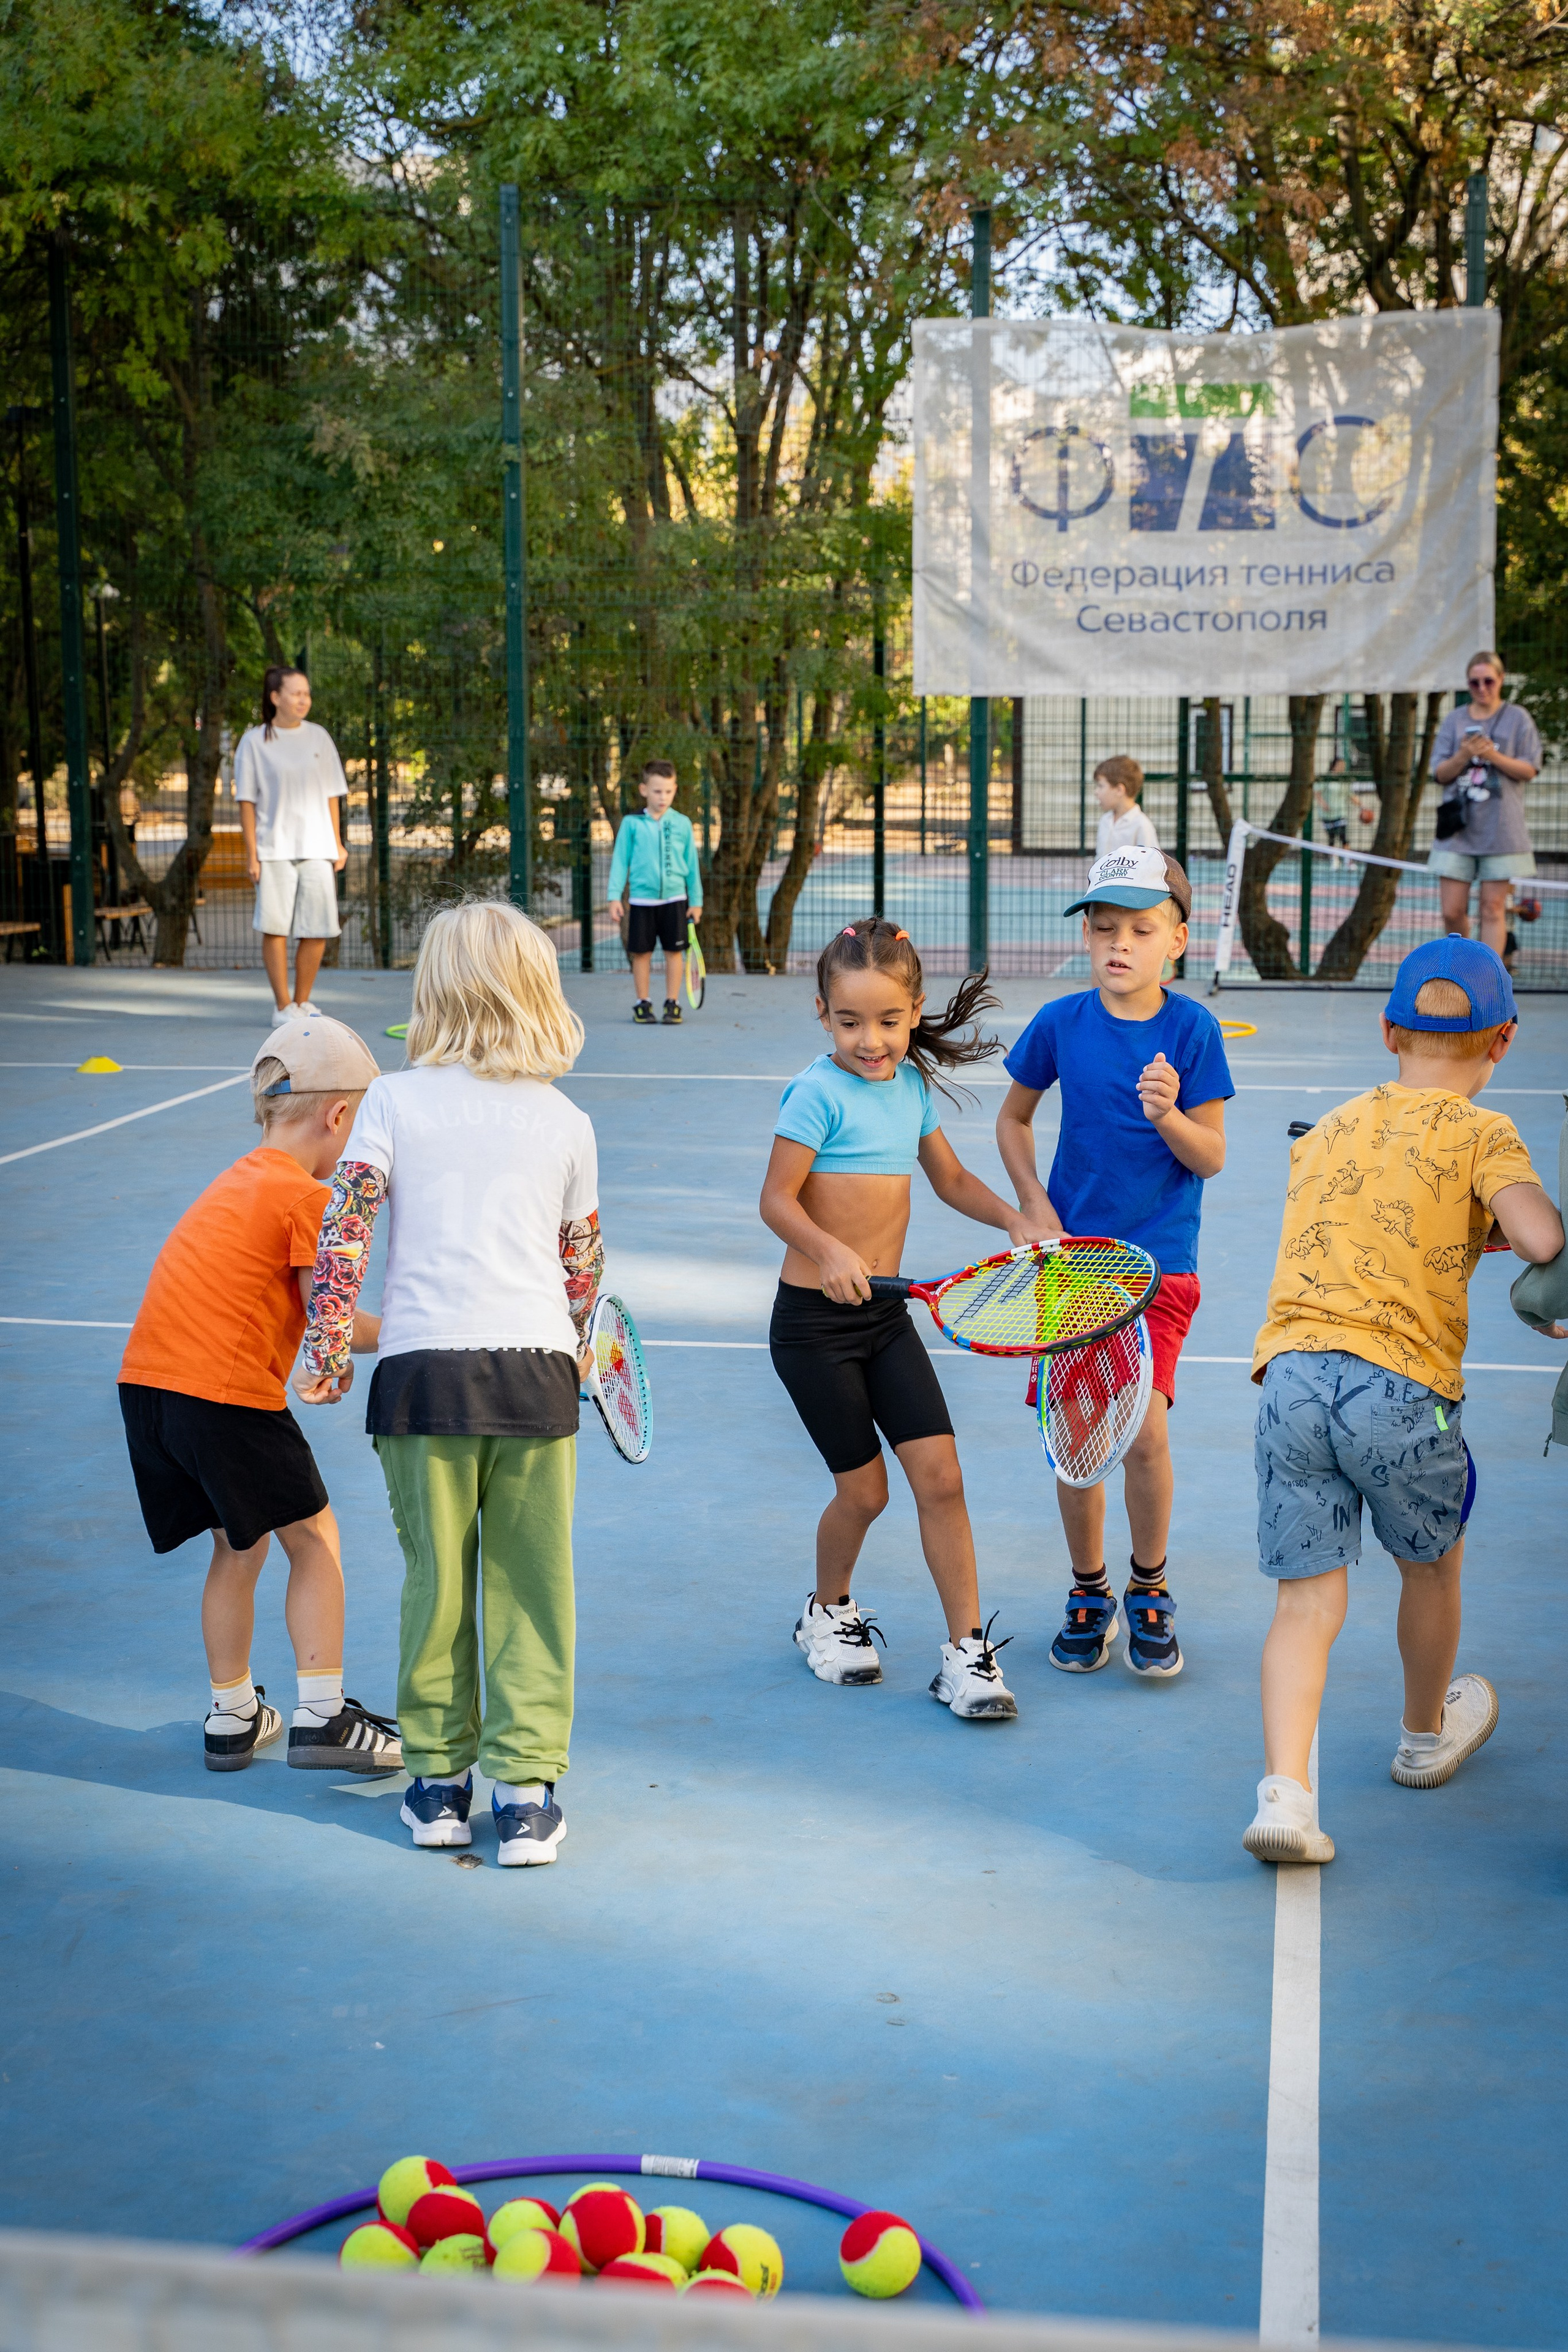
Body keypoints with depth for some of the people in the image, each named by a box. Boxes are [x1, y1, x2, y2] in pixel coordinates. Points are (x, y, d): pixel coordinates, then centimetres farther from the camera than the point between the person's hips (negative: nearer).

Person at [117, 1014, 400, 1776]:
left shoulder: (239, 1181, 20)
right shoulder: (306, 1198, -7)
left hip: (148, 1381, 8)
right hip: (227, 1391, -8)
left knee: (238, 1547, 19)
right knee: (313, 1537, 4)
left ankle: (232, 1715, 25)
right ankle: (320, 1715, 2)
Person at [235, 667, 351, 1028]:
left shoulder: (318, 737, 11)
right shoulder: (254, 742, 2)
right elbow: (247, 801, 1)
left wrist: (338, 844, 10)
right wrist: (251, 854, -5)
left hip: (317, 849, 3)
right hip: (274, 849, -3)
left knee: (318, 930, -1)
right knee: (275, 927, -5)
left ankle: (302, 1002, 13)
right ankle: (282, 1006, 5)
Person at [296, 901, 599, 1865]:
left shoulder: (395, 1100, 4)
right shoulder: (568, 1122, 10)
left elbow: (345, 1230, -2)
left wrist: (329, 1349, 7)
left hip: (421, 1365, 0)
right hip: (536, 1365, 0)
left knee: (435, 1580, 11)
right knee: (530, 1588, 6)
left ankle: (439, 1781, 20)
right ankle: (526, 1787, 6)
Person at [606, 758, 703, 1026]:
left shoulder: (682, 824, 2)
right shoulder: (632, 824, -1)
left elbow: (692, 863, 8)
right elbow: (620, 860, 2)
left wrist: (696, 900, 8)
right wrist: (615, 896, -4)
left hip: (674, 899, 1)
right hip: (641, 900, -1)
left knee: (674, 952, 3)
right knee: (641, 953, 4)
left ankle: (672, 1003, 12)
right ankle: (643, 1004, 14)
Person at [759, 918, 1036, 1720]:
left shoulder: (912, 1085, 6)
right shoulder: (819, 1092, -12)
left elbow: (951, 1179, 20)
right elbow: (777, 1199, -15)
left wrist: (1012, 1219, 5)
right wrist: (828, 1250, -32)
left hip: (886, 1314, 5)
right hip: (815, 1320, -5)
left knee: (940, 1476, -3)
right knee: (863, 1490, 2)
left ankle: (966, 1650, 5)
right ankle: (828, 1612, 31)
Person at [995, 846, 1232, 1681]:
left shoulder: (1192, 1030, -8)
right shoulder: (1060, 1023, -3)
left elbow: (1211, 1159, -7)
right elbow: (1014, 1118, 13)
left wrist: (1168, 1115, -26)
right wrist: (1033, 1204, 1)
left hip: (1159, 1264, -2)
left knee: (1143, 1427, -15)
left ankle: (1149, 1590, 8)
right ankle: (1089, 1594, 25)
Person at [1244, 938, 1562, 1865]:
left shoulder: (1327, 1132, 19)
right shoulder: (1481, 1133, 2)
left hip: (1293, 1372, 4)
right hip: (1401, 1383, -3)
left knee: (1309, 1600, 5)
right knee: (1433, 1561, 24)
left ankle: (1285, 1791, -11)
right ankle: (1427, 1734, 45)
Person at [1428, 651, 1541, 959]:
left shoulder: (1518, 719, 5)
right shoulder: (1454, 721, 10)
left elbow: (1528, 770, 0)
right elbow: (1440, 773, 7)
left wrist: (1493, 755, -15)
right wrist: (1464, 755, -12)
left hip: (1501, 829, -2)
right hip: (1458, 828, 2)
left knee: (1493, 909, -3)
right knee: (1452, 912, -1)